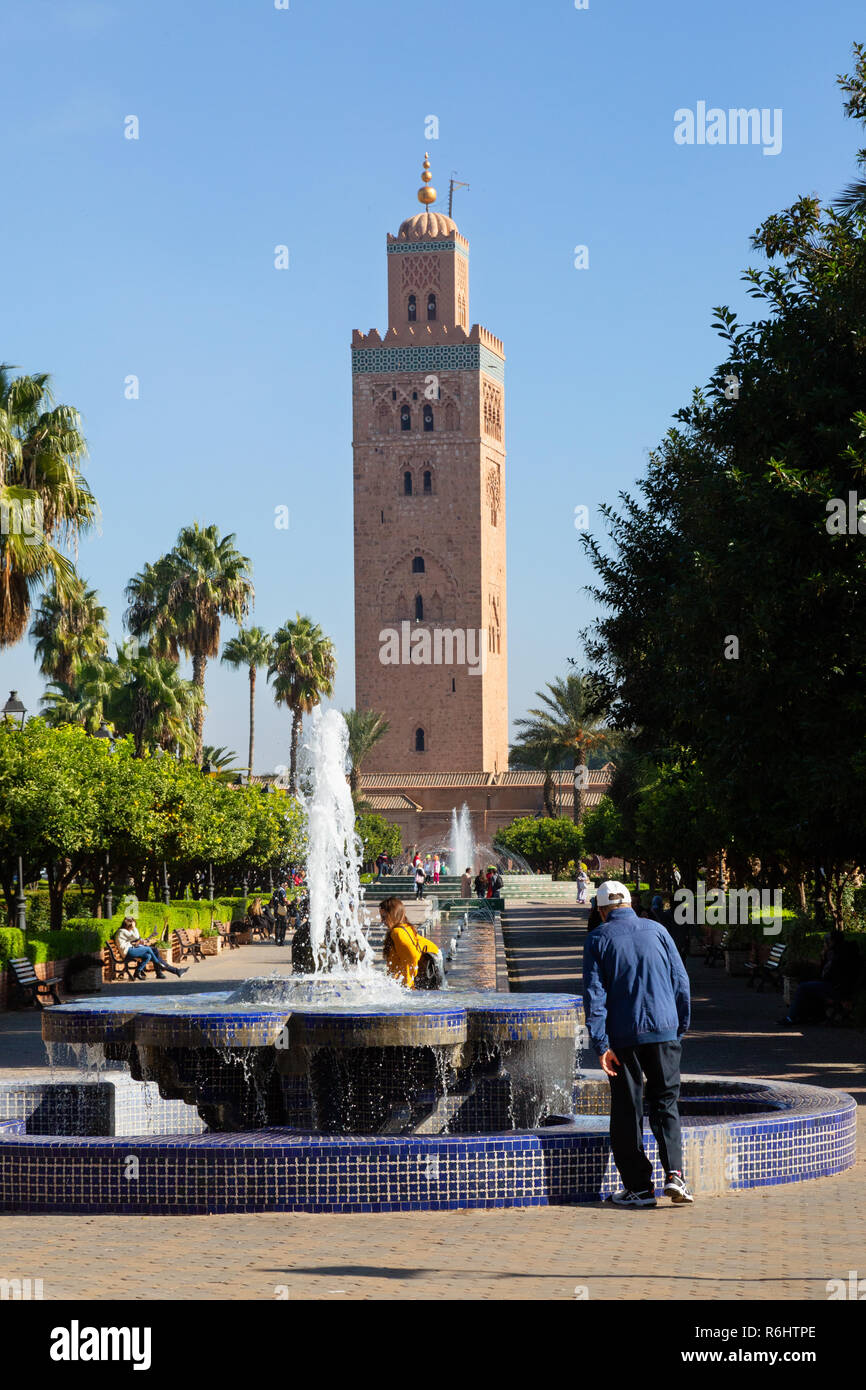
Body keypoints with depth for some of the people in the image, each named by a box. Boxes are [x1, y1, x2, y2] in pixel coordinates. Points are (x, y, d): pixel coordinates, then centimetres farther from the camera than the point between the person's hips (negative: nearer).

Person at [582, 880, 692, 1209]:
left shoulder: (598, 939, 0)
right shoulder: (657, 930, 5)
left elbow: (594, 995, -6)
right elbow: (681, 981, 6)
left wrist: (601, 1044, -7)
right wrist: (681, 1025, 16)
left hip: (622, 1036, -1)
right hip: (663, 1031, 1)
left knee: (627, 1110, 6)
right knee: (665, 1102, 9)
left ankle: (638, 1187, 8)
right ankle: (674, 1173, -10)